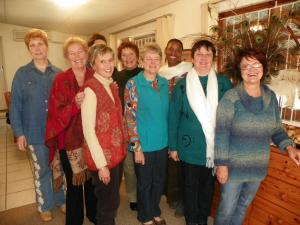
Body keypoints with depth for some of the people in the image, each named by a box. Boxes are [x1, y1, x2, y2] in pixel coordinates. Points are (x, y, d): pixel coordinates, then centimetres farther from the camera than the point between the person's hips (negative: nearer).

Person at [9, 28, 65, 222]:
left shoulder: (58, 73, -1)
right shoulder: (22, 74, -3)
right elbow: (15, 106, -2)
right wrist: (19, 133, -5)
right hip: (35, 132, -1)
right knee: (42, 171, 13)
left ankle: (60, 200, 39)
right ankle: (44, 206, 36)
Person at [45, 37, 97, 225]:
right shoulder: (61, 80, -4)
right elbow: (57, 113, -12)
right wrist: (75, 104, -27)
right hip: (70, 139, -2)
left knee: (93, 180, 16)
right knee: (74, 184, 10)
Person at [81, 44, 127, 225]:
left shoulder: (113, 85, 6)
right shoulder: (90, 89, -17)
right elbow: (89, 131, -18)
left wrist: (123, 148, 8)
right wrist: (101, 164, -16)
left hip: (117, 152, 7)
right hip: (102, 157, -7)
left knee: (113, 201, 23)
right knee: (107, 204, 12)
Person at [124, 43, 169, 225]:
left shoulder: (165, 83, 3)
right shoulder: (133, 84, -11)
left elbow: (167, 112, 10)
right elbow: (130, 118, -13)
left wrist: (170, 140, 8)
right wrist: (137, 147, -14)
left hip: (163, 143, 5)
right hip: (144, 144, -4)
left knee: (159, 181, 20)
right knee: (145, 183, 14)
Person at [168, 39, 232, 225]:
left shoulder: (224, 83, -3)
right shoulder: (182, 85, -5)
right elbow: (174, 117, -3)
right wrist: (173, 146, -2)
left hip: (215, 146, 2)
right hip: (190, 147, -1)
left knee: (208, 185, 18)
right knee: (190, 186, 14)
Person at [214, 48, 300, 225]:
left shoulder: (271, 97, -1)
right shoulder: (231, 97, -17)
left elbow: (276, 129, 8)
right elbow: (221, 133, -17)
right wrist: (222, 164, -17)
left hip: (258, 166, 5)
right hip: (234, 166, -5)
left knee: (243, 207, 25)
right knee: (227, 209, 12)